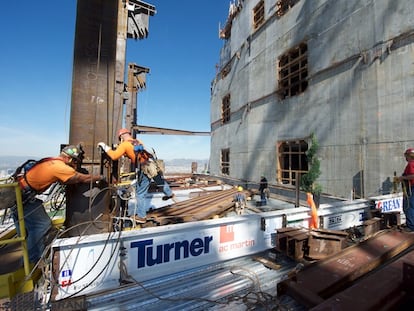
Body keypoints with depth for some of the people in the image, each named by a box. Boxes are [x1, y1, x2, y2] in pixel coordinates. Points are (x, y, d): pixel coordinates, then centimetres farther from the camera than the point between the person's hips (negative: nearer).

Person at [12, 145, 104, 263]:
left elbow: (64, 180, 11)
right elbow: (83, 178, -18)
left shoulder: (53, 162, 4)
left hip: (21, 193, 10)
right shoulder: (59, 166, -23)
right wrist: (100, 177, -5)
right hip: (23, 195, -10)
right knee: (42, 225, -4)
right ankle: (34, 260, 10)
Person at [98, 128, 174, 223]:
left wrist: (105, 147, 3)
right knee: (160, 180, 32)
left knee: (140, 194, 8)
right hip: (153, 165, 6)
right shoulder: (138, 141, 18)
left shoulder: (124, 145, 0)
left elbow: (114, 156, -9)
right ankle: (169, 194, 55)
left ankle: (141, 216, 18)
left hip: (145, 170, -6)